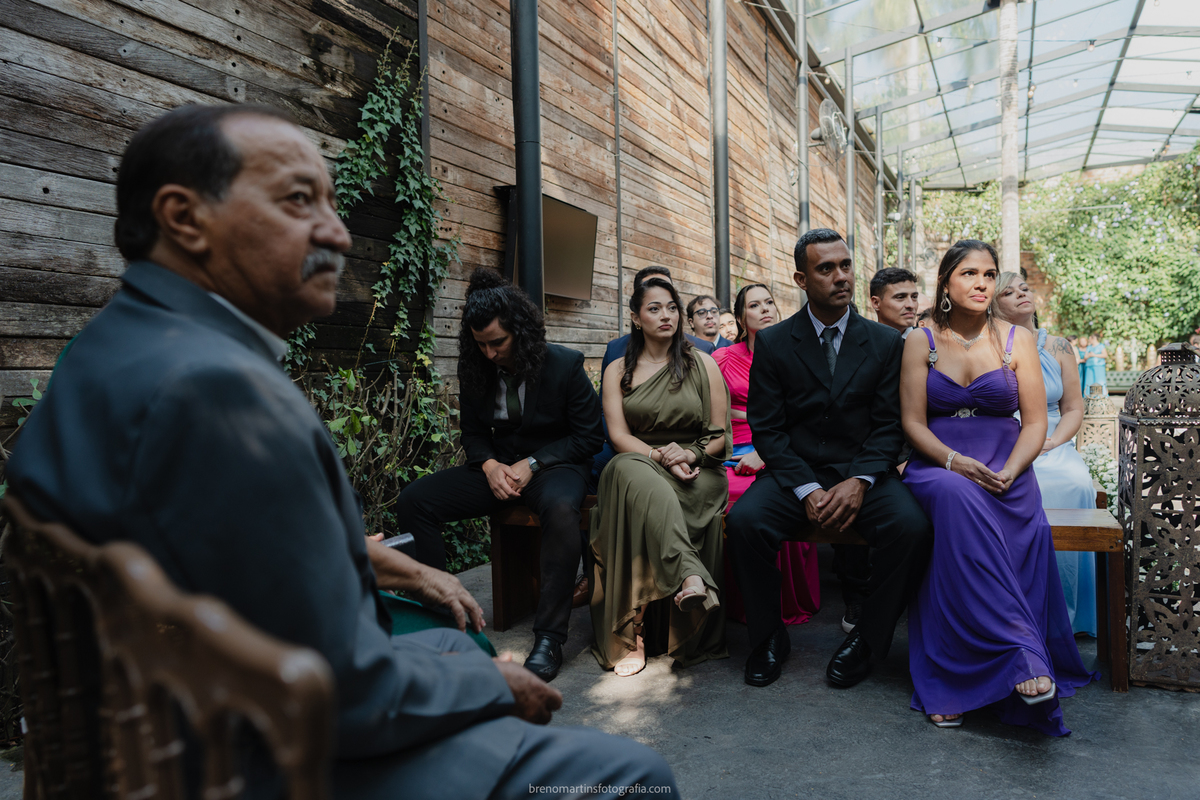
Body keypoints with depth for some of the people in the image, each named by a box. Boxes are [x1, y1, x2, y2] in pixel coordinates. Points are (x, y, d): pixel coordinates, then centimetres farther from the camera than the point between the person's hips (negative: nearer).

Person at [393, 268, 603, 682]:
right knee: (413, 500, -16)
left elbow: (589, 436, -7)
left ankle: (549, 636, -30)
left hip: (554, 464, -4)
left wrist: (532, 464, -18)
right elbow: (473, 433, 12)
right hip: (499, 466, 5)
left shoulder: (565, 365, -11)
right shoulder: (475, 369, 1)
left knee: (560, 509, -42)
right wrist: (490, 465, -11)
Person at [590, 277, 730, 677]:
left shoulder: (702, 365, 11)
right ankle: (691, 577, -53)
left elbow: (721, 435, 8)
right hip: (639, 463, 1)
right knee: (629, 471, -38)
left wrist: (691, 454, -13)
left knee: (644, 500, -36)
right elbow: (618, 435, 1)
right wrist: (661, 457, -16)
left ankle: (631, 630, -37)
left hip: (696, 471, 0)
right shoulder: (618, 371, 14)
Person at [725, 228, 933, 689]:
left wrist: (859, 482, -17)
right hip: (795, 473, 0)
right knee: (743, 521, -28)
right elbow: (767, 428, -2)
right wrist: (807, 490, -16)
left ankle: (868, 638, -3)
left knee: (912, 527, -28)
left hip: (865, 473, 1)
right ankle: (768, 638, -3)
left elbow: (889, 425, 2)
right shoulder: (773, 344, 3)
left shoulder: (886, 343, 7)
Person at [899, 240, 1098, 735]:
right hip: (937, 467, 0)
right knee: (958, 496, -37)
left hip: (1005, 472, 1)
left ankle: (949, 684, -27)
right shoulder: (921, 342, 8)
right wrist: (955, 462, -17)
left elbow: (1035, 423, 5)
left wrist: (1009, 472, -14)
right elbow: (913, 422, 2)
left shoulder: (1017, 340, 10)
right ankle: (1023, 656, -39)